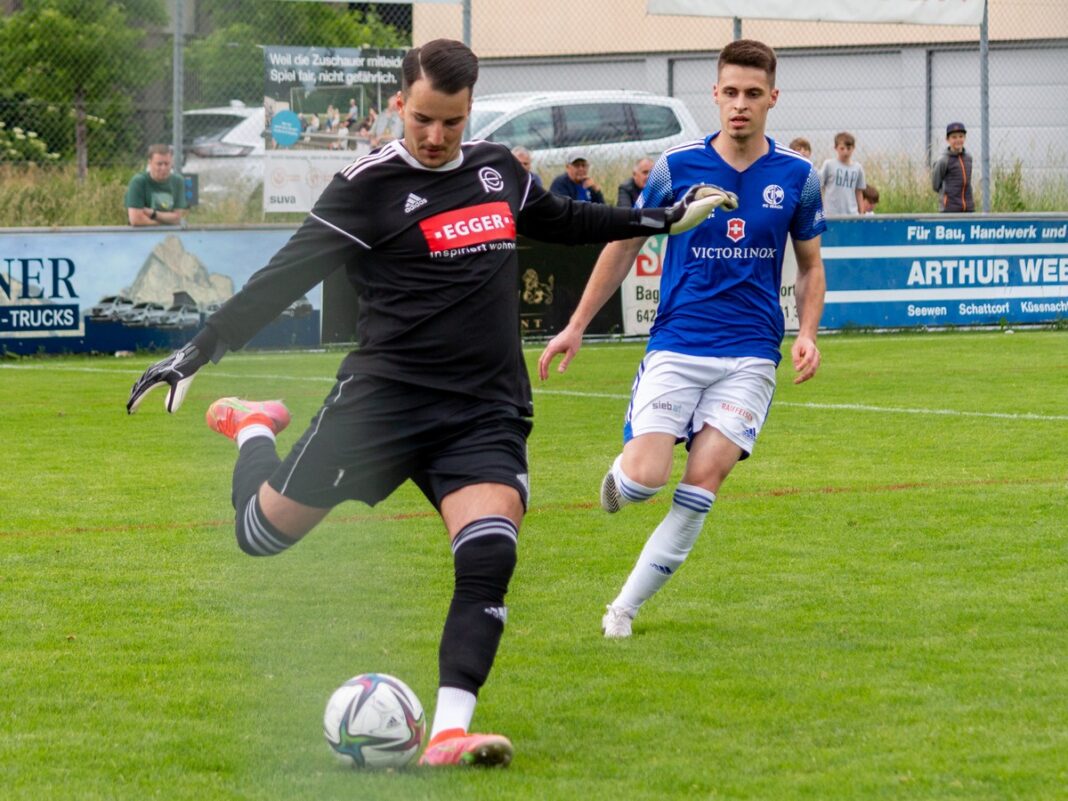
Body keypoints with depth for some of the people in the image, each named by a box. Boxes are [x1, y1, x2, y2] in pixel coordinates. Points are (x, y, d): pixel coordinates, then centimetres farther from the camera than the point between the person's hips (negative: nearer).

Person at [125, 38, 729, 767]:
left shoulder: (498, 169, 11)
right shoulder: (370, 185, -8)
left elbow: (560, 220, 32)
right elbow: (288, 275, -10)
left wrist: (663, 220, 34)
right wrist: (196, 354, -16)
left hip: (488, 412, 3)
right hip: (384, 398, -3)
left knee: (489, 557, -20)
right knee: (264, 533, 4)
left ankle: (450, 734, -21)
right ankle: (253, 429, 38)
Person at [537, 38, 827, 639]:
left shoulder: (797, 177, 4)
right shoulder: (677, 168, 0)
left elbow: (811, 266, 16)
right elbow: (624, 245, 12)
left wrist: (807, 335, -2)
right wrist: (576, 328, 11)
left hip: (751, 353, 1)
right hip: (677, 345, -1)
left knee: (705, 478, -14)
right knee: (646, 478, -16)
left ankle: (627, 606, -2)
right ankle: (619, 474, 23)